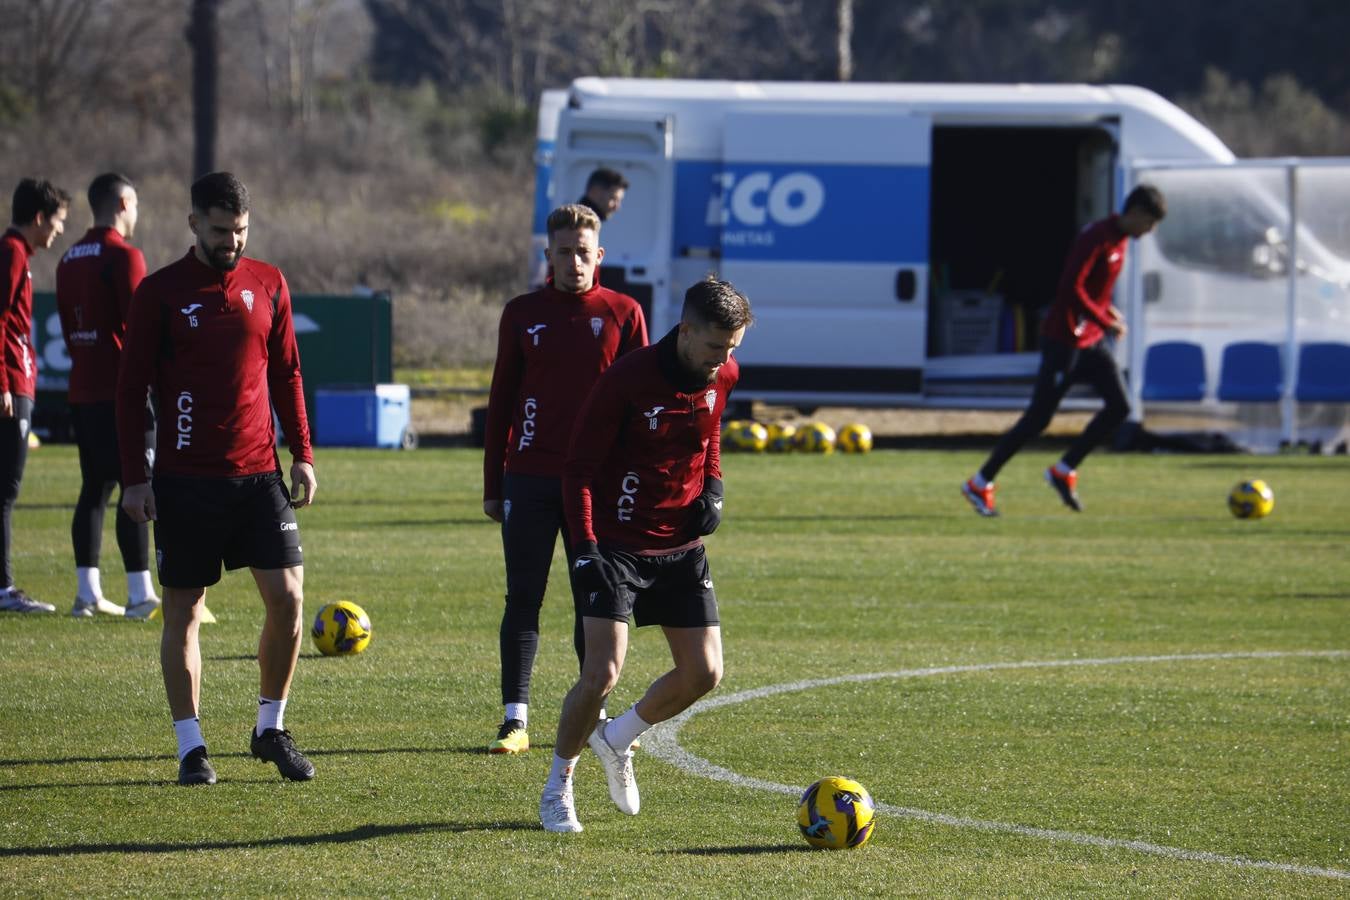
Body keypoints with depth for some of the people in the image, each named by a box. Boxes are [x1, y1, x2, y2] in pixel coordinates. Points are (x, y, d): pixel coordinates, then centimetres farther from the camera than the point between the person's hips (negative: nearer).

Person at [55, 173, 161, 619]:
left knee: (94, 488, 10)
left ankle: (88, 592, 8)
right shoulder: (124, 256, -11)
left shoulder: (69, 260, 14)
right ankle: (140, 594, -10)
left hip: (81, 393, 8)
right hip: (122, 393, -8)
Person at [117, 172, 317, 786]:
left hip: (259, 475, 2)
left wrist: (301, 454, 7)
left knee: (287, 597, -6)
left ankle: (271, 730, 11)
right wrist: (134, 477, -5)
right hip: (185, 478, -2)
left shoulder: (268, 285, 8)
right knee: (183, 611, 2)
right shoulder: (161, 292, -2)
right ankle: (191, 747, 9)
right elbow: (131, 387, 0)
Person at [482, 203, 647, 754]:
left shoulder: (623, 314, 4)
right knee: (523, 598, -2)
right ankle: (515, 718, -1)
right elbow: (501, 401, 10)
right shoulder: (523, 314, 6)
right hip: (530, 478, 0)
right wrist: (492, 485, 7)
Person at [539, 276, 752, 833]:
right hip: (616, 546, -6)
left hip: (682, 547, 6)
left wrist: (712, 488, 3)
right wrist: (584, 547, -22)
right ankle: (557, 787, 5)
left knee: (704, 673, 0)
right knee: (602, 675, -15)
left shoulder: (723, 376, -1)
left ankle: (617, 740, 26)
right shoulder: (628, 380, -19)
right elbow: (579, 467, -13)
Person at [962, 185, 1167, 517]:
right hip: (1064, 338, -9)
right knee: (1038, 418, -5)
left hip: (1092, 340, 9)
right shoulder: (1096, 239, -19)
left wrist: (1108, 310, 6)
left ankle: (1064, 471, 7)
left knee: (1119, 405, -4)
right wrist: (1106, 322, -22)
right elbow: (1071, 288, -27)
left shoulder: (1120, 241, 10)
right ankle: (980, 484, 5)